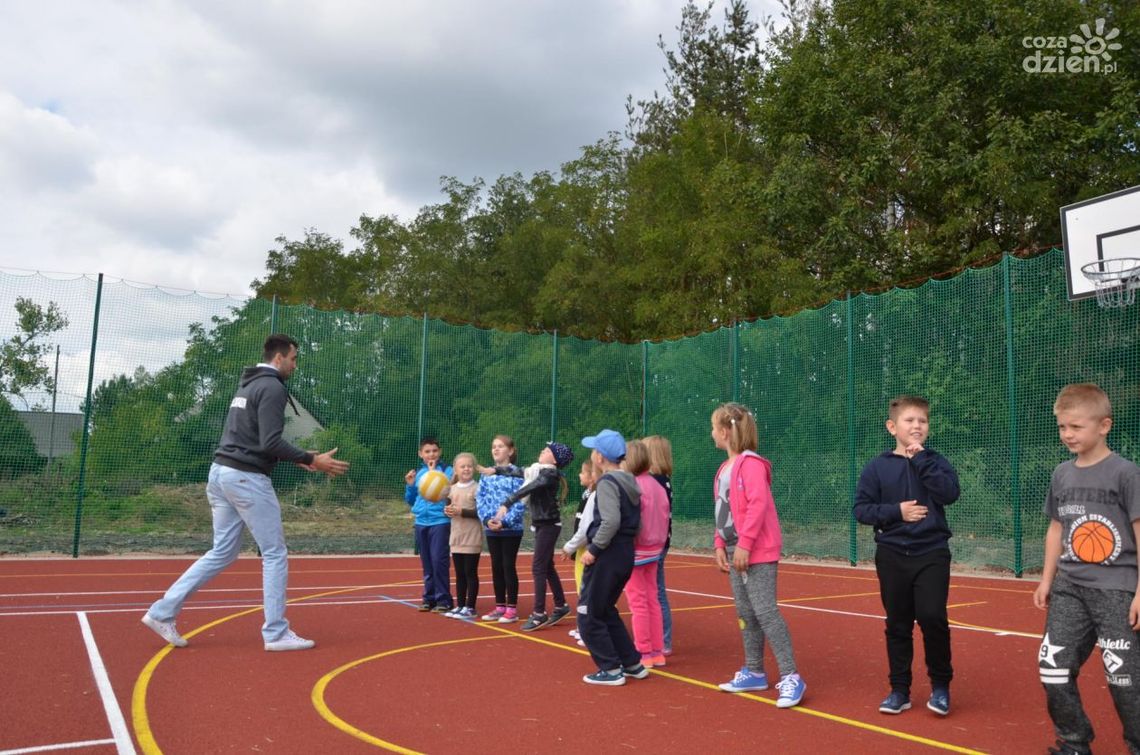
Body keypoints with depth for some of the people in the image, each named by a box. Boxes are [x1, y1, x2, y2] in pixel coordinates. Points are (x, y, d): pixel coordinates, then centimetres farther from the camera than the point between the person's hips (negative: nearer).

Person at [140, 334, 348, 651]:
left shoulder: (248, 385, 19)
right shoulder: (272, 387, -11)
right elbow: (270, 443, -20)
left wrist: (295, 457, 23)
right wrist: (312, 460, -18)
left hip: (221, 473, 9)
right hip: (247, 478, -9)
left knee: (222, 553, 16)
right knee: (275, 554, 0)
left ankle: (162, 611, 16)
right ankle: (276, 633, 4)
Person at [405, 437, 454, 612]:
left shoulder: (446, 471, -3)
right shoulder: (418, 473, 11)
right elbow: (410, 501, 17)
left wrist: (434, 472, -15)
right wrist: (410, 485, -1)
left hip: (440, 522, -5)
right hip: (421, 522, 5)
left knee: (439, 560, -7)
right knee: (426, 563, 11)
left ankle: (443, 599, 2)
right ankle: (429, 598, 20)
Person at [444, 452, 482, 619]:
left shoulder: (477, 488, -9)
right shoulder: (452, 489, 9)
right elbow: (448, 507, 16)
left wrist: (462, 512, -20)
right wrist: (447, 511, -6)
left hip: (472, 538, -6)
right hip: (456, 538, 6)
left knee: (470, 573, 2)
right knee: (459, 574, 12)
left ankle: (470, 607, 10)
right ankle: (460, 605, 21)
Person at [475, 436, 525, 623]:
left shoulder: (516, 474, -7)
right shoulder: (486, 473, 8)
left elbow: (520, 503, -13)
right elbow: (480, 498, 4)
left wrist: (504, 522, -19)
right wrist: (487, 519, -11)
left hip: (511, 529, -5)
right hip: (491, 529, 5)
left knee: (508, 566, 0)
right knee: (496, 567, 11)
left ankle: (512, 608, 9)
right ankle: (500, 606, 21)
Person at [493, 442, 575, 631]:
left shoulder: (549, 474, -16)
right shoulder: (538, 471, 9)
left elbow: (528, 489, -28)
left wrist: (507, 504, -34)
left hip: (548, 525, -9)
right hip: (541, 524, 9)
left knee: (538, 568, -7)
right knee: (547, 567, 15)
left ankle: (539, 614, -3)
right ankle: (561, 606, 26)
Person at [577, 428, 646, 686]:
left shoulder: (607, 482, -14)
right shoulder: (628, 482, 13)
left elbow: (611, 521, -26)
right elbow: (635, 523, 13)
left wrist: (593, 549, -18)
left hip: (608, 555, -9)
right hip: (626, 553, 9)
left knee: (588, 615, 2)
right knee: (606, 611, 21)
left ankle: (610, 669, 7)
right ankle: (633, 664, 23)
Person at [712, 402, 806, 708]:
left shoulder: (751, 463, -13)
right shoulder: (725, 468, 14)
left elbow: (758, 504, -21)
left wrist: (745, 543, -23)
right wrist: (720, 545, 8)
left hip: (757, 553, -9)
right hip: (735, 553, 9)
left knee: (765, 612, -10)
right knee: (745, 614, 13)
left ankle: (790, 678, -4)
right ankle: (754, 672, 23)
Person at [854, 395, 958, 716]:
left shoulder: (935, 462, 2)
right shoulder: (877, 467, 0)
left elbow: (950, 493, -16)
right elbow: (861, 509, -2)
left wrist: (920, 458, -15)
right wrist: (896, 511, -15)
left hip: (931, 553, -1)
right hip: (892, 556, 1)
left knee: (932, 617, -13)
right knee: (898, 625, 9)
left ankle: (940, 684, 10)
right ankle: (899, 689, 23)